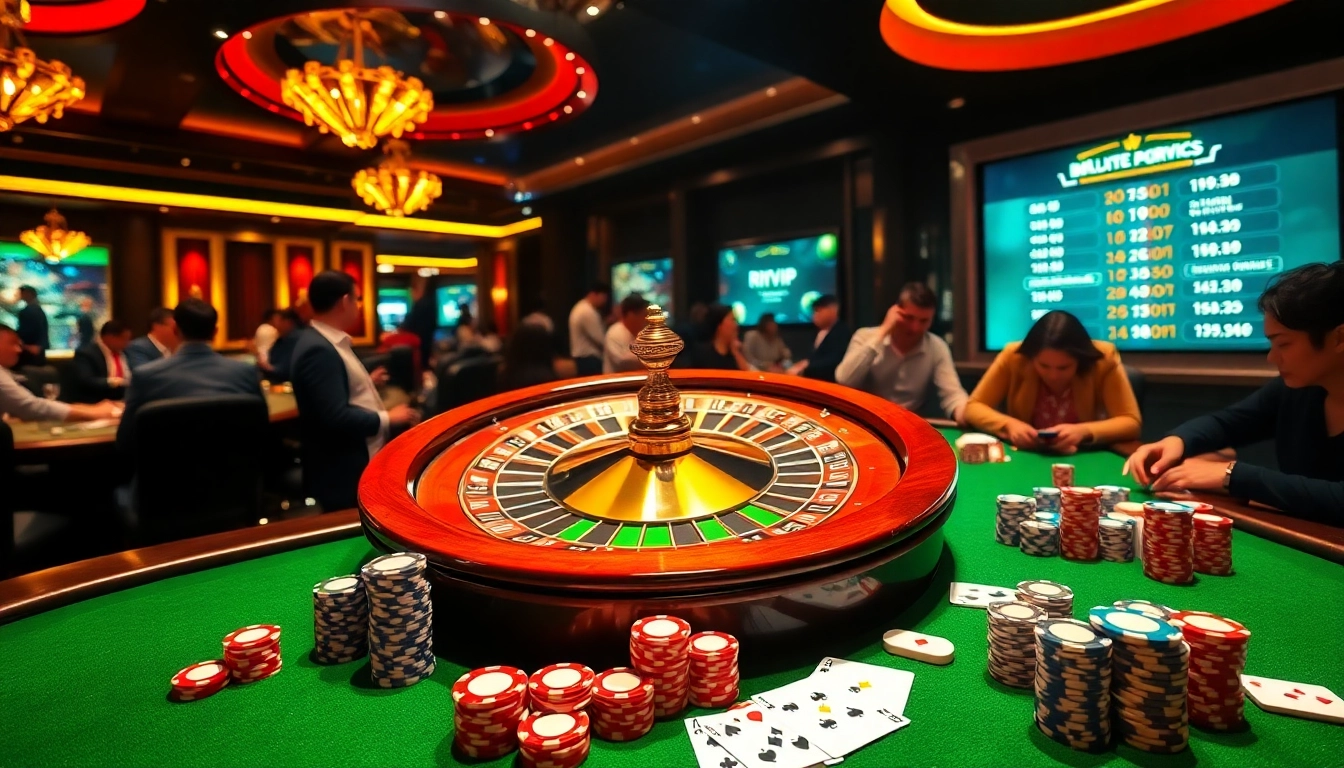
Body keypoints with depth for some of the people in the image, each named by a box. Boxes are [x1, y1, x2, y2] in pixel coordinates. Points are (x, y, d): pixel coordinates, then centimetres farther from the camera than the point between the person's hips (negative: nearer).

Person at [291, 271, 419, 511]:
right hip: (342, 477, -10)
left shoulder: (328, 342, 10)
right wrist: (386, 418, -20)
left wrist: (367, 383, 25)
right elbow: (336, 417, -30)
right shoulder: (319, 350, -23)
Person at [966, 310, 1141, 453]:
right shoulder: (1013, 356, -14)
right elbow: (973, 408, -8)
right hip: (1025, 457, -1)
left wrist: (1084, 431, -28)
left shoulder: (1104, 359, -14)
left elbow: (1131, 422, -12)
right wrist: (1009, 425, -25)